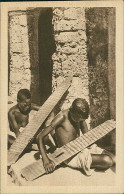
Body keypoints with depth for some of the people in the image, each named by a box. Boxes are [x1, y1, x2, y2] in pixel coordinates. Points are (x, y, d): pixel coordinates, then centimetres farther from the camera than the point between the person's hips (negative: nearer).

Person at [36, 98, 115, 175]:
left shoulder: (79, 116, 2)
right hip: (70, 157, -7)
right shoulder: (62, 117, -19)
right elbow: (40, 137, -20)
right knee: (107, 161, -22)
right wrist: (46, 160, -28)